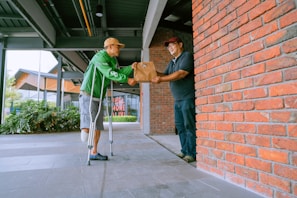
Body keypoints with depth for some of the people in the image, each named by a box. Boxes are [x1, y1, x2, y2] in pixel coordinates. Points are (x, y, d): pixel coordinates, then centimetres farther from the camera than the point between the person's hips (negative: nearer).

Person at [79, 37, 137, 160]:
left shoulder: (113, 60, 15)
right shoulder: (100, 57, -14)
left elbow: (118, 72, 2)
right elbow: (109, 73, -26)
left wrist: (131, 67, -8)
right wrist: (127, 80, -30)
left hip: (99, 97, 8)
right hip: (88, 94, -8)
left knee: (98, 126, 7)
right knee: (90, 121, -19)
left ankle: (94, 153, 14)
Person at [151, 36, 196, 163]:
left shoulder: (187, 56, -6)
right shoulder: (172, 62, 21)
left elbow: (181, 73, -19)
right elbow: (165, 75, 17)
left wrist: (161, 79, -22)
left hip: (188, 98, -8)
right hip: (178, 100, 9)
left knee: (189, 126, -7)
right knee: (180, 126, 8)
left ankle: (192, 153, -1)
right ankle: (185, 150, 16)